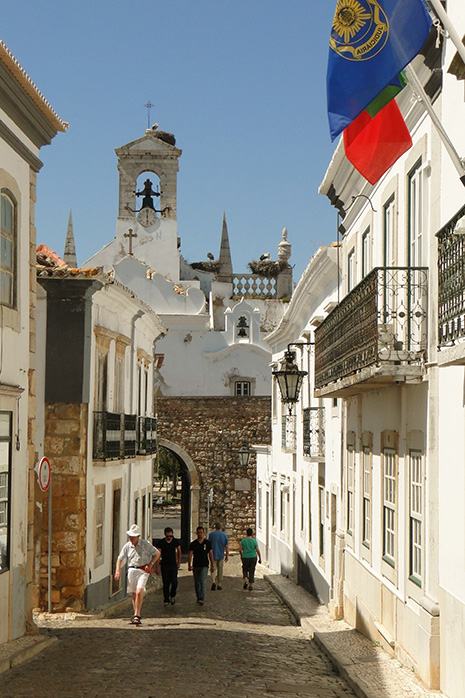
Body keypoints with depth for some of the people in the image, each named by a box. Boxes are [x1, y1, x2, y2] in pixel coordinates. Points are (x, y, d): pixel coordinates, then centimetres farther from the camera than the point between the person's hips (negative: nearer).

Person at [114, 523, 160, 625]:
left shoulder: (146, 544, -3)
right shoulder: (127, 546, 5)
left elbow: (157, 554, 5)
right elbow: (120, 558, 13)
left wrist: (150, 564, -7)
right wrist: (118, 570, -1)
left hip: (143, 571, -4)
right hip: (132, 570, 4)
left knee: (139, 592, -19)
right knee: (134, 594, 6)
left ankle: (136, 616, -14)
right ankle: (137, 617, 17)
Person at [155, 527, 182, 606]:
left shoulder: (176, 541, 0)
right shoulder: (160, 542, -5)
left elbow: (179, 552, 16)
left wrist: (179, 563, 13)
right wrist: (157, 566, -9)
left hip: (173, 565, 1)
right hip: (164, 566, -1)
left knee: (174, 582, -12)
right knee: (166, 584, -1)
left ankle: (173, 595, 14)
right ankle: (166, 600, 7)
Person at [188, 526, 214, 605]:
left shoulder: (208, 543, 2)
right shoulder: (193, 544, 1)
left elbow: (210, 554, 7)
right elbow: (190, 555, 0)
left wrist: (212, 565, 7)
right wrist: (189, 565, -10)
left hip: (204, 566, -2)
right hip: (196, 566, 2)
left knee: (203, 582, -15)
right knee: (197, 583, 11)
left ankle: (201, 599, -23)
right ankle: (198, 597, 26)